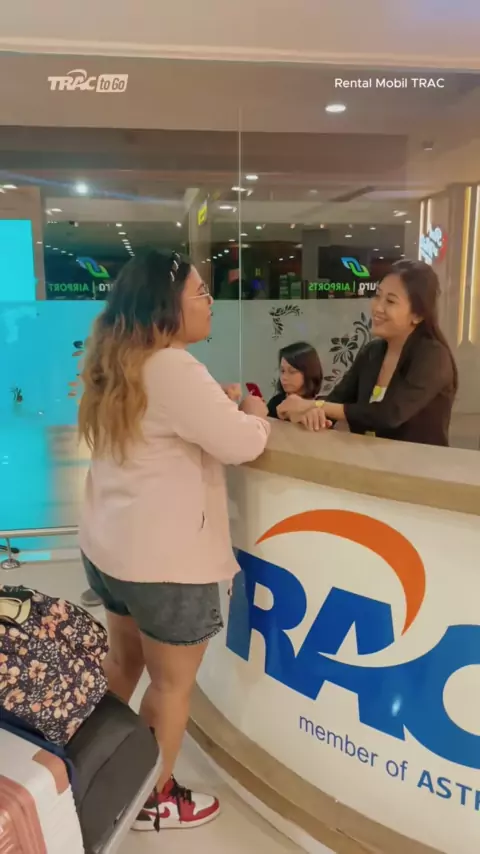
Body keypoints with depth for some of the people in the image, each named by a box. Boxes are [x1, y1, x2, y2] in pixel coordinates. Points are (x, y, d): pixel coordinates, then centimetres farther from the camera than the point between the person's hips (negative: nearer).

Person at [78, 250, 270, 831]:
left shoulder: (116, 364, 6)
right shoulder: (172, 368, -22)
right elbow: (241, 445, -21)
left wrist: (221, 403, 10)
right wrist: (254, 413, 0)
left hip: (108, 545, 9)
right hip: (165, 559, -9)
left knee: (123, 661, 25)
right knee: (172, 682, 12)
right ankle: (153, 800, 33)